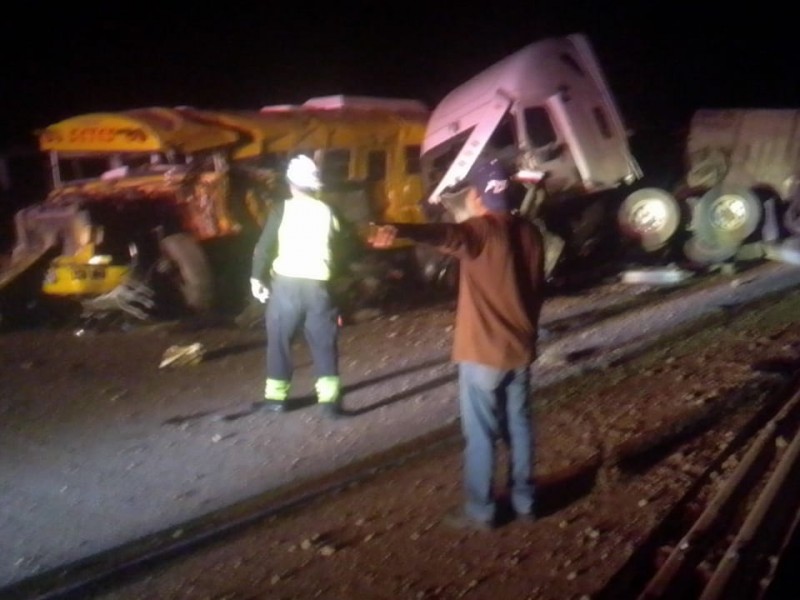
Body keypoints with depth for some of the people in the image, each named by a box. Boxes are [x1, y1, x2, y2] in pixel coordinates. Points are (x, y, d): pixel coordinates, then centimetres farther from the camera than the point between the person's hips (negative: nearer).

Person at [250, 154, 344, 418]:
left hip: (286, 283, -1)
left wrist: (257, 277, 2)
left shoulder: (282, 210, -1)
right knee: (324, 343, 6)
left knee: (279, 341, 11)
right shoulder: (327, 211, 7)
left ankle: (276, 396, 17)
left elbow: (264, 245, -4)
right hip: (318, 285, 2)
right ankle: (330, 398, 0)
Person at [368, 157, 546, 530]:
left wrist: (400, 231, -57)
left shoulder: (479, 231, -16)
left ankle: (480, 512, 11)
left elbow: (445, 235, -39)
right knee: (519, 426, 16)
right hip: (520, 348, 7)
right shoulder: (529, 232, 6)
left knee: (480, 434, 3)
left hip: (483, 351, -7)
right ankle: (524, 501, 25)